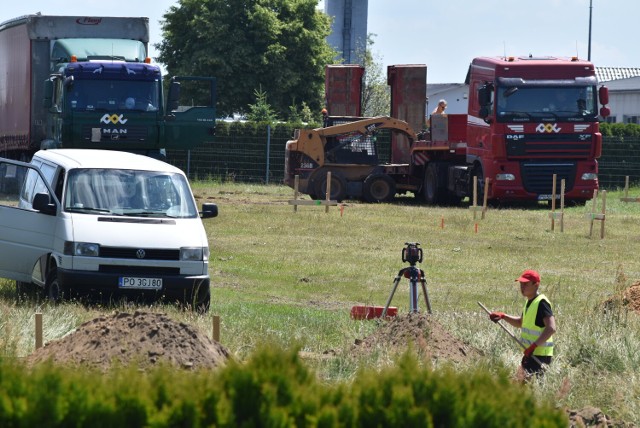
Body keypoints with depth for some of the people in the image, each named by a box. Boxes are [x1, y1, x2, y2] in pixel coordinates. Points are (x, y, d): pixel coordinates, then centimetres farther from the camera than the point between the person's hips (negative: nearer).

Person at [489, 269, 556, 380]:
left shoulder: (541, 303, -17)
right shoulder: (529, 302, 14)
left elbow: (551, 328, -27)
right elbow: (520, 323, 29)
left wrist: (534, 345, -31)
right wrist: (503, 316, 13)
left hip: (540, 354, -10)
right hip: (530, 353, 10)